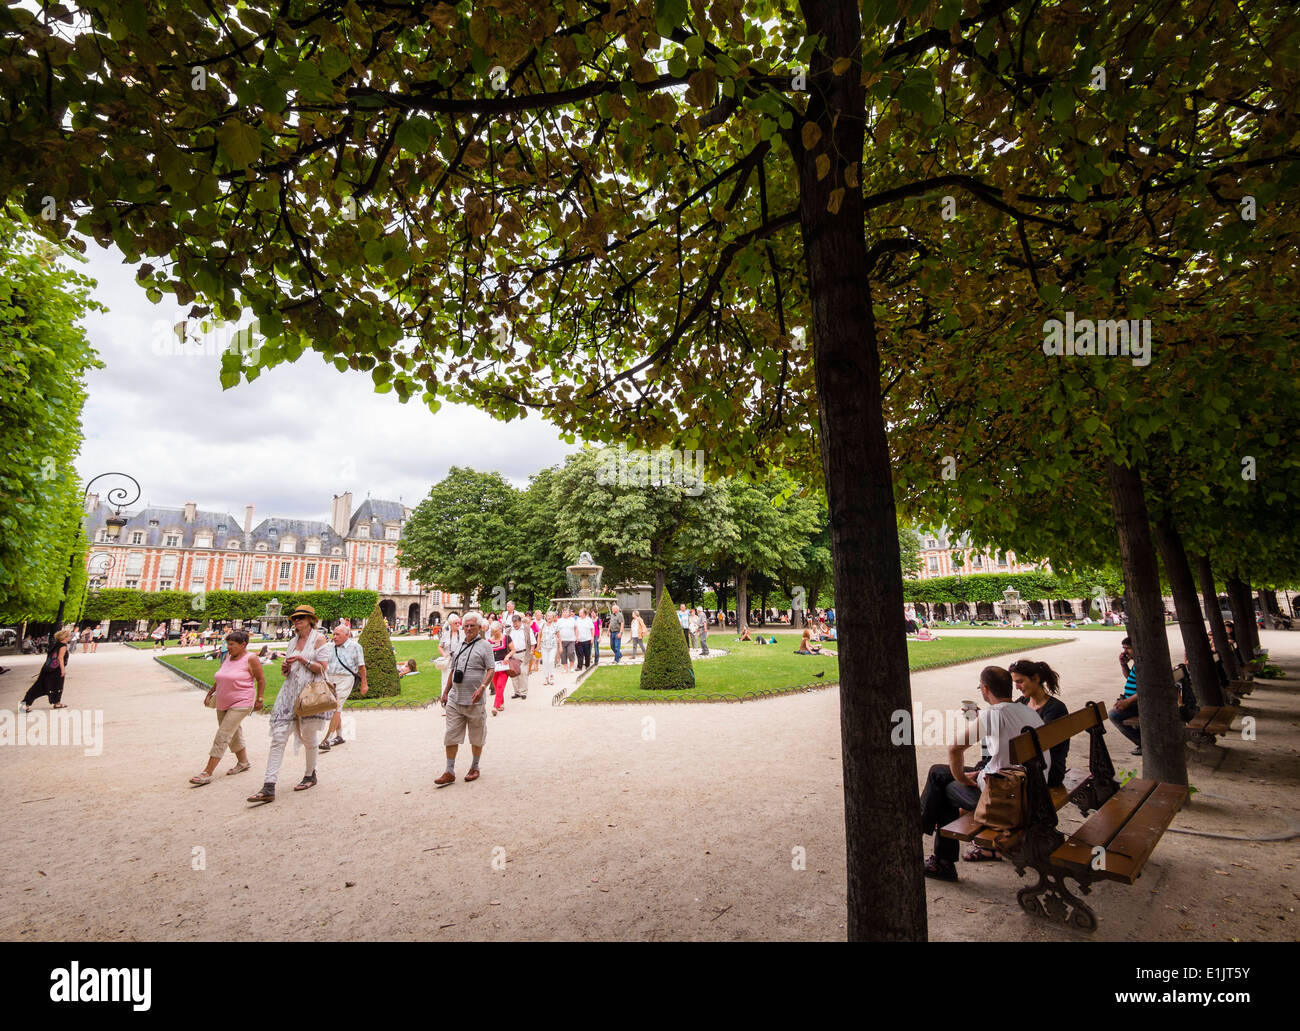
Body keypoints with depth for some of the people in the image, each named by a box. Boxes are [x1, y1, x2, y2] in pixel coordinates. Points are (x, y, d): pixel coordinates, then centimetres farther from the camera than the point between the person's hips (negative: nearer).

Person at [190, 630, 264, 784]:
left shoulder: (251, 659, -12)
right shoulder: (227, 659, 9)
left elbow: (261, 679, -9)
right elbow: (220, 680, 22)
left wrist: (259, 699, -9)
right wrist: (210, 693, 17)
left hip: (240, 704, -8)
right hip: (223, 704, 8)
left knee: (222, 737, -11)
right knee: (233, 735, 16)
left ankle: (207, 773, -9)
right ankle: (243, 762, 32)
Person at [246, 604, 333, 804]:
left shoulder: (319, 639, -4)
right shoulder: (293, 642, 15)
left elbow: (322, 668, -10)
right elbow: (286, 672, 21)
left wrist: (302, 660, -17)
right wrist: (284, 668, -1)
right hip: (290, 692, 5)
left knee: (308, 738, 8)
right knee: (278, 738, -5)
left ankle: (310, 776, 27)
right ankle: (268, 788, -5)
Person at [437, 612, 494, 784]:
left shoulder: (484, 646, -3)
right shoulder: (459, 646, 14)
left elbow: (491, 669, -10)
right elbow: (452, 671, 20)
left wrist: (482, 688, -23)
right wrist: (445, 692, 17)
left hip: (474, 701, -5)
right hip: (454, 700, 5)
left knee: (476, 737, 8)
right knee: (451, 736, 5)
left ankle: (475, 768, 24)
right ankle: (449, 772, 13)